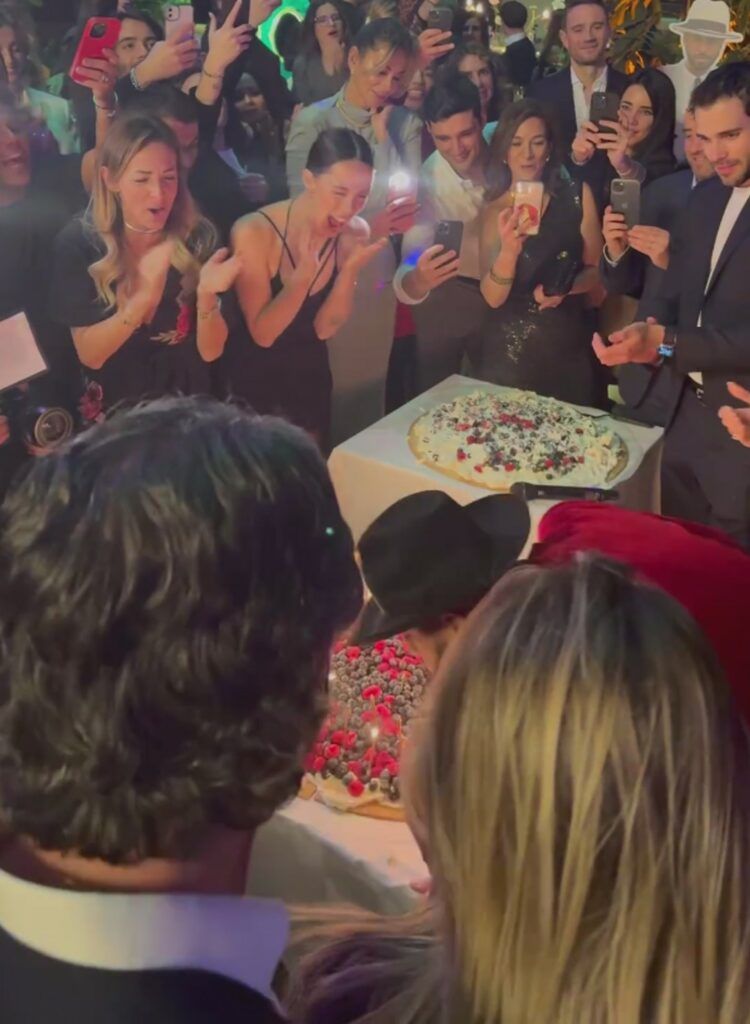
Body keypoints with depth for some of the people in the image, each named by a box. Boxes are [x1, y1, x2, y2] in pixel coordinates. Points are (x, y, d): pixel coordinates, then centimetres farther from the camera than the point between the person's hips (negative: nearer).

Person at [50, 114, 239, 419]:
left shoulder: (197, 237, -9)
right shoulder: (79, 243, -10)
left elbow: (210, 351, -8)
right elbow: (90, 355, -13)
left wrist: (206, 295, -28)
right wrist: (144, 297, -28)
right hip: (112, 408, 0)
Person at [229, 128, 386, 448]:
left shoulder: (354, 235, -11)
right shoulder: (254, 232, -24)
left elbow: (324, 328, -10)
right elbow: (263, 333, -21)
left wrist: (351, 269, -26)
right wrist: (304, 274, -36)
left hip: (310, 377, 4)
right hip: (251, 380, -4)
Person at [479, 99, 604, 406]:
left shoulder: (576, 195, -3)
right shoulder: (493, 209, -2)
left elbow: (596, 269, 3)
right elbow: (493, 297, -8)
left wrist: (565, 287, -16)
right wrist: (509, 251, -25)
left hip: (568, 346, 0)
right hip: (508, 351, 0)